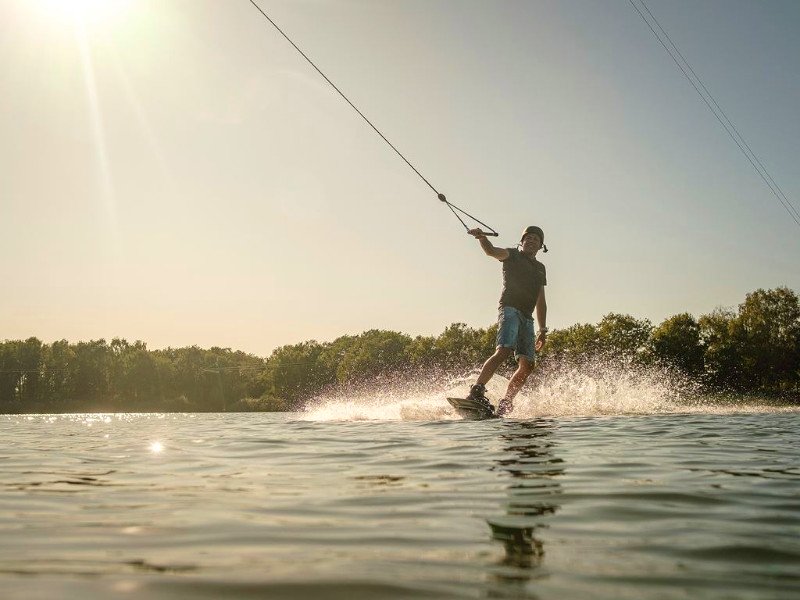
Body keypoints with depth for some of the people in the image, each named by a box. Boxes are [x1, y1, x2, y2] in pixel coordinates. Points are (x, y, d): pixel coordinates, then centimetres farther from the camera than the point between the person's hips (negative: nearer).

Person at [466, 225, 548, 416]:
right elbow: (492, 251, -12)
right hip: (510, 309, -7)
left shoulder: (540, 268, 27)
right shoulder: (512, 255, 10)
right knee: (504, 351, -28)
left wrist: (543, 330, 21)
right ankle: (476, 391, -35)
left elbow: (541, 302, 27)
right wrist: (482, 238, -33)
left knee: (527, 365, -4)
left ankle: (505, 403, 3)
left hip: (527, 318, 7)